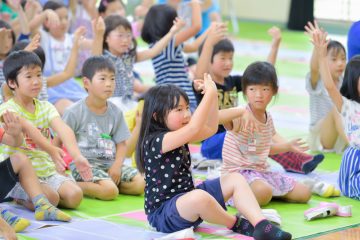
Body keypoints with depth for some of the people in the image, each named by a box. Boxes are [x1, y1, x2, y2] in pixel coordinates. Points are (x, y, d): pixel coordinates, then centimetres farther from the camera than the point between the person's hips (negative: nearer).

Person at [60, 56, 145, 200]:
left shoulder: (115, 112, 7)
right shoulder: (75, 112, -8)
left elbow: (121, 144, 9)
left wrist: (117, 165, -8)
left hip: (110, 163, 7)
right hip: (84, 164, -6)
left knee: (139, 184, -11)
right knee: (110, 191, -28)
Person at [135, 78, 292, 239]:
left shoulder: (178, 137, 9)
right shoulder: (154, 141, -21)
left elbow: (210, 129, 16)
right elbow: (194, 128, -33)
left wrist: (213, 95, 3)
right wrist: (209, 93, -28)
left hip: (185, 199, 10)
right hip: (162, 213, -10)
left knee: (235, 180, 3)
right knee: (199, 197, -40)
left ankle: (261, 226, -17)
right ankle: (235, 224, -10)